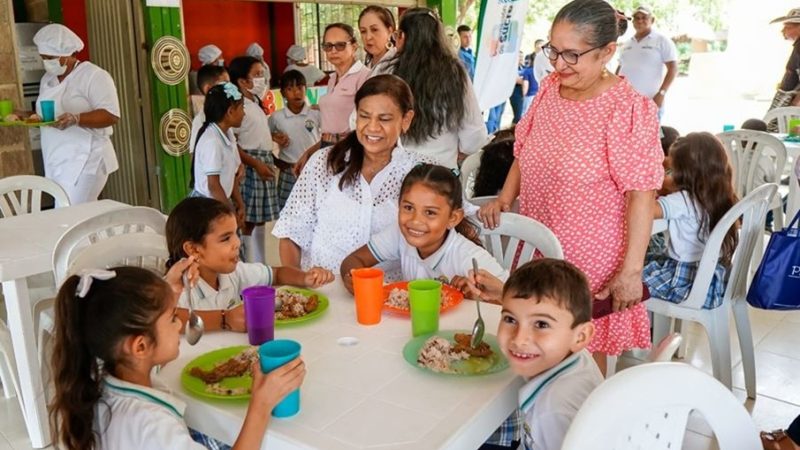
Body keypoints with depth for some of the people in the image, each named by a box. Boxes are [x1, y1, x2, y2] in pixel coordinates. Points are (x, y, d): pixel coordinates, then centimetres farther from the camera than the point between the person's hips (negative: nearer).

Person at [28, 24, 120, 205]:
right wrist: (30, 116, 5)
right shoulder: (48, 79, 16)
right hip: (56, 164, 7)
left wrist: (76, 119, -31)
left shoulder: (94, 76, -8)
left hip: (85, 162, -7)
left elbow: (111, 115, -17)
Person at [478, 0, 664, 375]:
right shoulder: (549, 89, 4)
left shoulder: (629, 109, -15)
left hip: (591, 259, -6)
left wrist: (631, 270, -19)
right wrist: (504, 199, 2)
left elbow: (641, 194, -17)